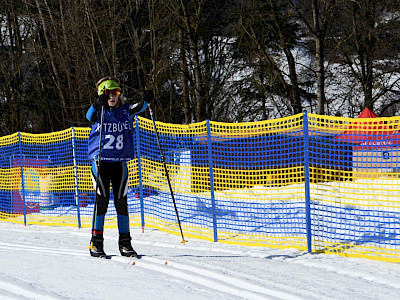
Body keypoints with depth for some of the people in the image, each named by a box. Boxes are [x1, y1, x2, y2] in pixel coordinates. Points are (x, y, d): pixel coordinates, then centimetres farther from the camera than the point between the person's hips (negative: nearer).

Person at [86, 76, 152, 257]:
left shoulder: (125, 112, 10)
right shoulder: (98, 112, 2)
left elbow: (137, 108, -7)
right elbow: (90, 115, -19)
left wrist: (145, 101, -27)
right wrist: (98, 105, -39)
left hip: (120, 161, 2)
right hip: (100, 161, -2)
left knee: (121, 201, 2)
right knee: (102, 200, -6)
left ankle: (125, 242, 9)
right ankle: (96, 243, 0)